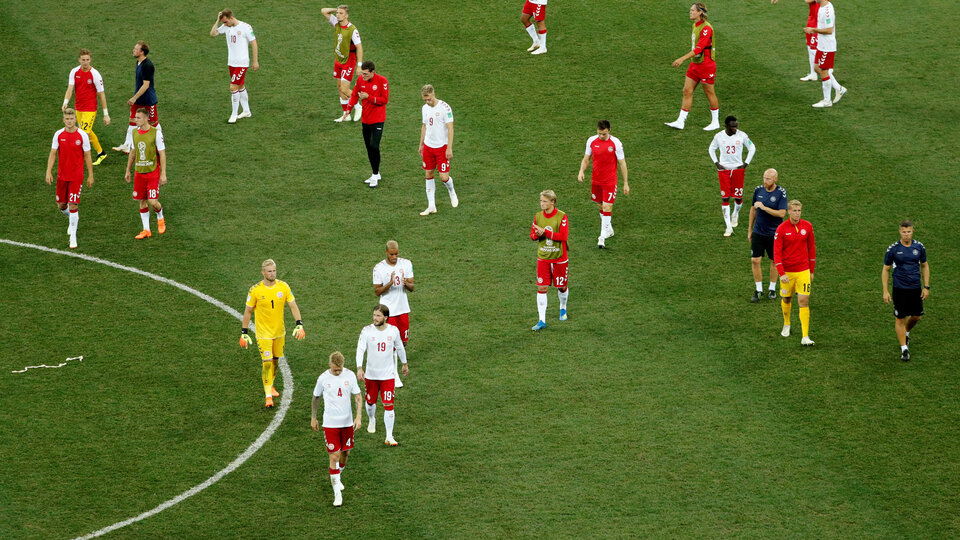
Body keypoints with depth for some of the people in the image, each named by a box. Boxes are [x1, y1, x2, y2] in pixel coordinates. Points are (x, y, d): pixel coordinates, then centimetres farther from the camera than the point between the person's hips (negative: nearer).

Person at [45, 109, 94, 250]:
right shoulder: (58, 135, -1)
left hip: (77, 176, -3)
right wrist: (49, 172, -6)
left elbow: (87, 157, -1)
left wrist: (90, 175, 0)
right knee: (61, 205, 11)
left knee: (73, 205, -9)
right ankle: (72, 219, 44)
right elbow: (53, 154, 3)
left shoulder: (82, 135, -7)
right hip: (62, 175, 3)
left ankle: (73, 236, -1)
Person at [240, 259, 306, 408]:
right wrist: (244, 333, -4)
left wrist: (299, 325, -14)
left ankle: (270, 385, 38)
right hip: (263, 333, -4)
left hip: (279, 331, 4)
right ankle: (268, 395, -2)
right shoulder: (255, 290, -12)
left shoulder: (283, 287, -5)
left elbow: (293, 306, -2)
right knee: (267, 362, -9)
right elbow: (248, 311, -3)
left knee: (276, 360, 14)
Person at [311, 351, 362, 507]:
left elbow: (357, 396, 1)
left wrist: (358, 416, -10)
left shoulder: (350, 375, -4)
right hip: (330, 423, -3)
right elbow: (316, 398, 7)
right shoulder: (323, 378, -8)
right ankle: (337, 493, -4)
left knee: (345, 453, 14)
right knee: (334, 456, -8)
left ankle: (337, 478, 43)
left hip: (347, 422, 3)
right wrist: (313, 418, 10)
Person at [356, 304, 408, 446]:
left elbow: (399, 347, 11)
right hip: (371, 374, 0)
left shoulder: (393, 331, -6)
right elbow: (360, 349, -17)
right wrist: (359, 367, -31)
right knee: (370, 401, 17)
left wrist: (405, 364, 24)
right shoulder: (367, 331, -12)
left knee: (389, 405, -7)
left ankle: (389, 437, -4)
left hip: (388, 375, 0)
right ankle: (371, 420, 51)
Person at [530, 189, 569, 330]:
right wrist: (537, 234, -18)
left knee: (561, 287, 11)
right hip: (543, 258, 3)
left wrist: (545, 231, -24)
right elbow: (532, 235, 6)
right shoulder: (538, 216, 1)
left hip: (559, 258, -3)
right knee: (541, 288, -4)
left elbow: (563, 236, -20)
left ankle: (563, 309, 42)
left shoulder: (561, 217, -12)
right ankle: (542, 321, -2)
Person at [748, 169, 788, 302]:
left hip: (774, 233, -3)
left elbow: (782, 213, -19)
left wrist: (763, 207, -24)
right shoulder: (758, 190, -1)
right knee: (755, 260, -3)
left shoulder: (781, 192, -12)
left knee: (774, 261, 9)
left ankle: (772, 289, 26)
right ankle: (758, 290, 9)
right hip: (758, 232, 3)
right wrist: (750, 230, 15)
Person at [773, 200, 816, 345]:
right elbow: (777, 253, -9)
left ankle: (805, 336, -10)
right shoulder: (781, 229, -9)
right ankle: (786, 325, 41)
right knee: (786, 299, 14)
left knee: (804, 301, -8)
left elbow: (811, 248, 8)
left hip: (803, 270, 1)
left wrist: (811, 271, 10)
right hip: (786, 271, -1)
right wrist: (781, 273, -18)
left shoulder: (807, 226, -1)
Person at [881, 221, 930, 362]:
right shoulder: (893, 249, -8)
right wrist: (885, 291, -5)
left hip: (916, 288, 3)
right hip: (899, 289, -3)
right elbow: (885, 270, 0)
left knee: (917, 317, 11)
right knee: (900, 318, 0)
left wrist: (926, 287, 6)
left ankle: (906, 333, 43)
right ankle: (904, 349, 10)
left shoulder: (919, 247, -1)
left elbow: (925, 266, 12)